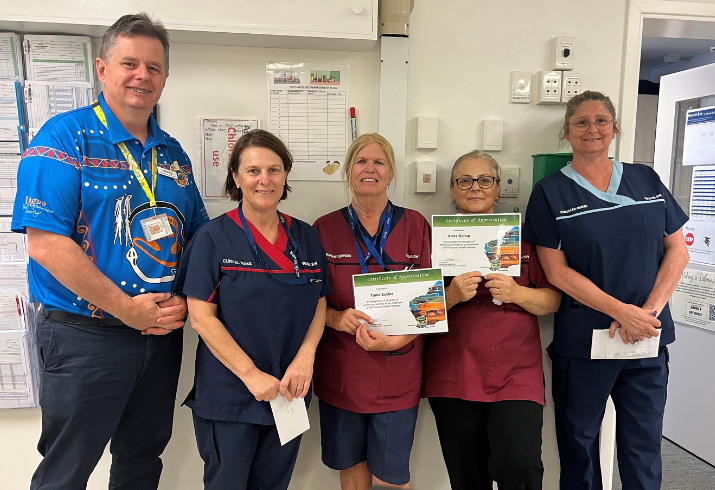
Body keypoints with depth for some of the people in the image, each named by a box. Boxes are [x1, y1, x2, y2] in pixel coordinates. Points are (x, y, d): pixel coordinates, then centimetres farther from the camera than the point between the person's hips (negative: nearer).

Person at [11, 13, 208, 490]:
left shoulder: (173, 154, 9)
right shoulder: (65, 137, -9)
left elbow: (198, 240, 12)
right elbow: (46, 244, -19)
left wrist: (183, 300, -5)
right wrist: (128, 309, -17)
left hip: (162, 335, 6)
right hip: (85, 338, -5)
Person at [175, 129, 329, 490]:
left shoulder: (307, 238, 4)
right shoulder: (214, 237, -7)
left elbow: (319, 305, 6)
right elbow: (201, 317, -12)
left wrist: (305, 357, -10)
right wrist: (251, 374, -17)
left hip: (289, 392, 4)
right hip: (228, 395, -3)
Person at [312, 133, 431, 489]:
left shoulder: (415, 226, -1)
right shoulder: (324, 229, 1)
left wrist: (398, 339, -16)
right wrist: (337, 318, -17)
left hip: (397, 372, -1)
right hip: (340, 370, 1)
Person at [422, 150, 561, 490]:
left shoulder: (522, 235, 8)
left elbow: (553, 300, 6)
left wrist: (517, 293, -13)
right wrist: (452, 295, -15)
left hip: (516, 374, 0)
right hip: (453, 377, 0)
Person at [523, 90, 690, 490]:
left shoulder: (647, 180, 7)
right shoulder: (550, 193, -3)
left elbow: (678, 250, 5)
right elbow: (557, 271, -8)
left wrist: (650, 310, -9)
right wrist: (621, 311, -16)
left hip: (649, 339, 3)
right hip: (582, 341, -2)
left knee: (644, 449, 15)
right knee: (579, 446, 12)